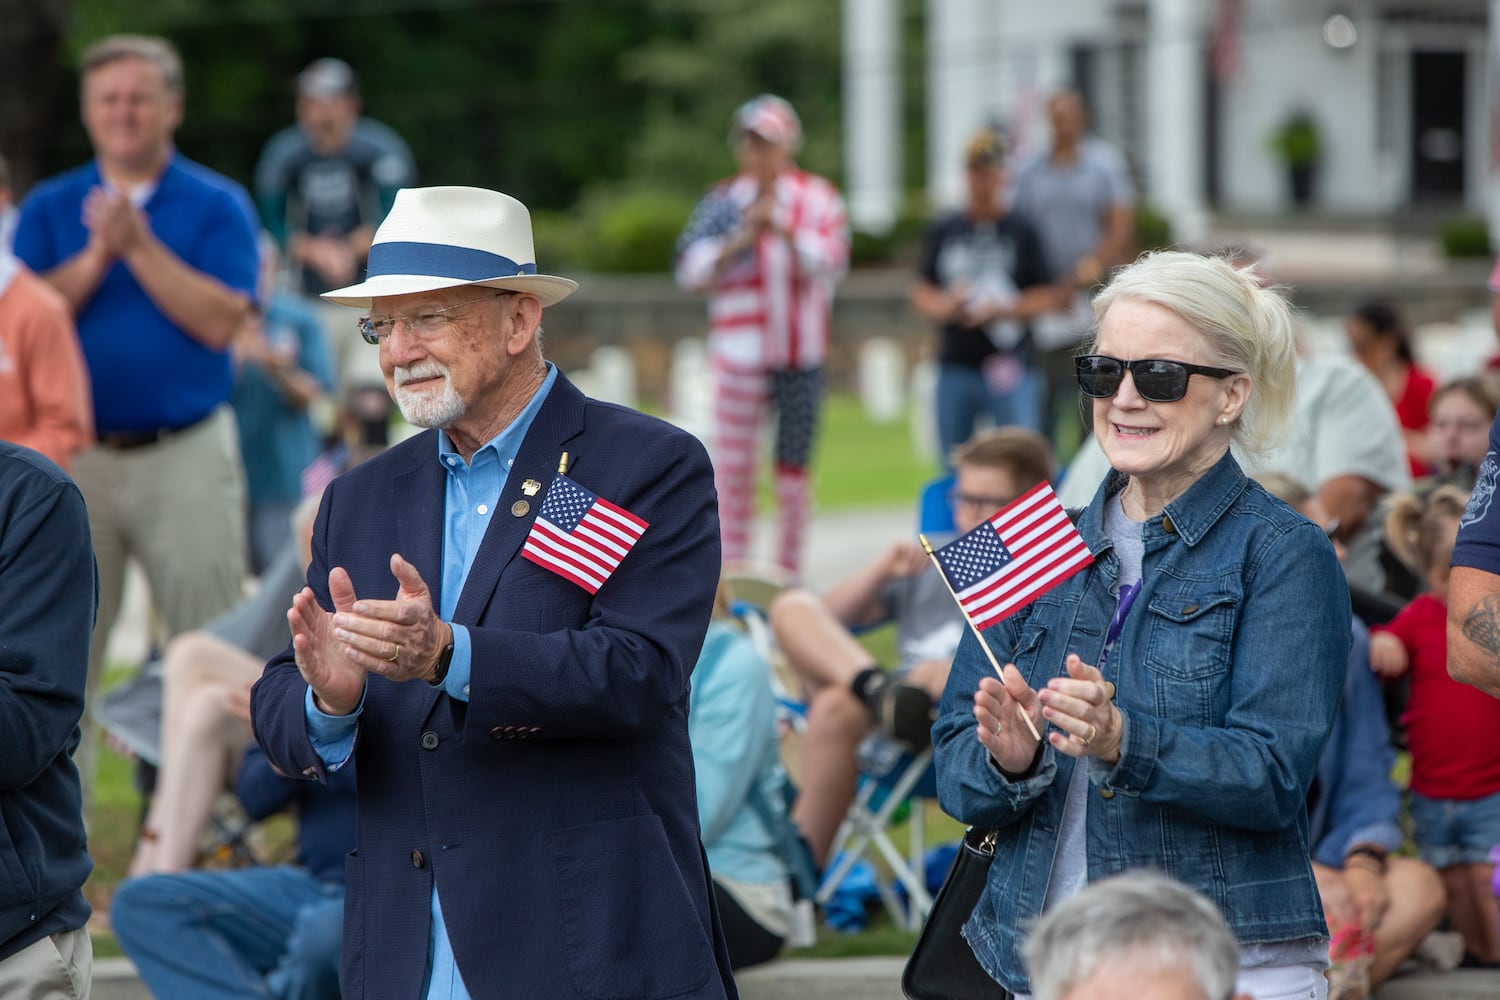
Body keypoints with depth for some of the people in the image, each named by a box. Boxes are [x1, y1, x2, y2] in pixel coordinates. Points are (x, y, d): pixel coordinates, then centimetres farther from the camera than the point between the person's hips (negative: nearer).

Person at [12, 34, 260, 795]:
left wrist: (140, 246, -14)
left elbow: (219, 322, -10)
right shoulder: (49, 210, 9)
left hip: (187, 454, -2)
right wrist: (96, 255, -14)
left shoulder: (218, 206, 3)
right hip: (75, 457, 2)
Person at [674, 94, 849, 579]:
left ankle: (789, 569, 15)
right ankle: (731, 571, -3)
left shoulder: (819, 198, 5)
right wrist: (741, 239, -15)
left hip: (801, 351, 1)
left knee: (795, 460, 6)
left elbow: (828, 262, -7)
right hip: (740, 350, -1)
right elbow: (692, 270, -2)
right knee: (733, 462, -6)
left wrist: (783, 230, -20)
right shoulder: (723, 200, 5)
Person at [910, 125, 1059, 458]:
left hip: (1010, 365, -3)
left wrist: (1002, 309, -14)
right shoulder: (943, 231, 11)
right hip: (955, 365, 3)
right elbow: (921, 292, 13)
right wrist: (945, 307, -8)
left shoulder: (1022, 231, 1)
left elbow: (1047, 296, 0)